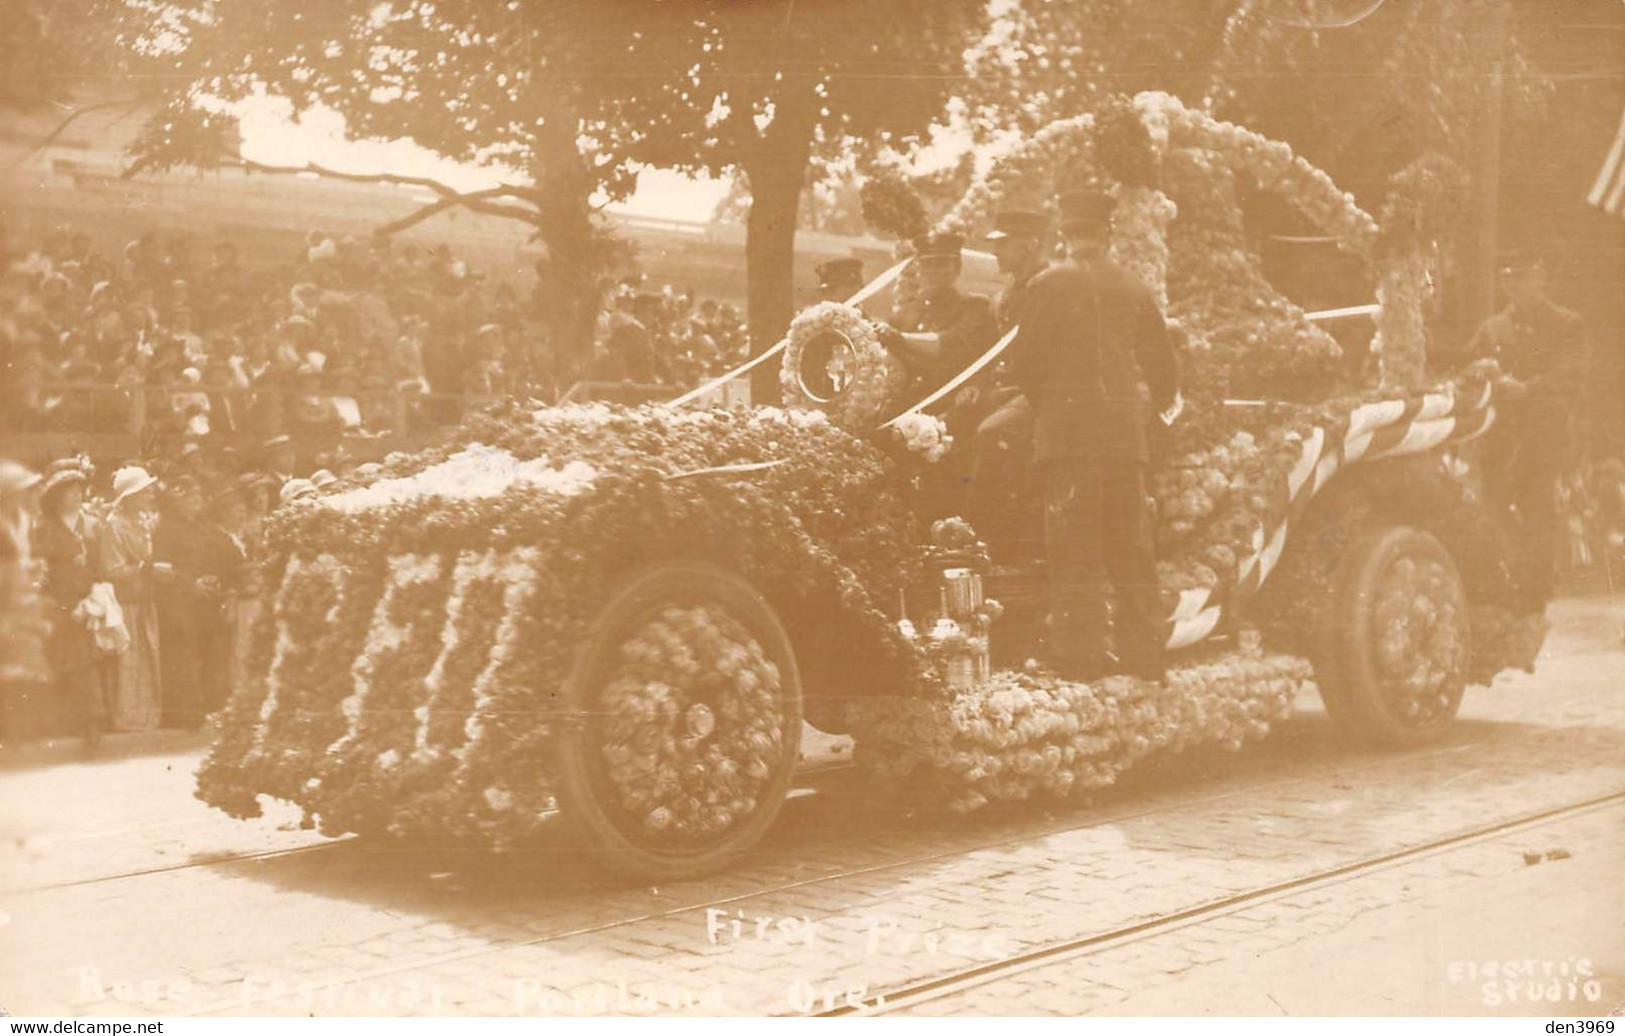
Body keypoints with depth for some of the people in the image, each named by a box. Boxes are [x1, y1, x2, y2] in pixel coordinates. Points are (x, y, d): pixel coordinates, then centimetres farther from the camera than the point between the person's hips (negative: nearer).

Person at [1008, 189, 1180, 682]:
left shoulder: (1048, 285, -5)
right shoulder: (1133, 288, 6)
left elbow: (1024, 363, -5)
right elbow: (1161, 363, 14)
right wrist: (1167, 402, 35)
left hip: (1067, 432, -3)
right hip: (1125, 432, 4)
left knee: (1075, 549, 0)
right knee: (1132, 546, 10)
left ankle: (1081, 654, -2)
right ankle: (1144, 651, 13)